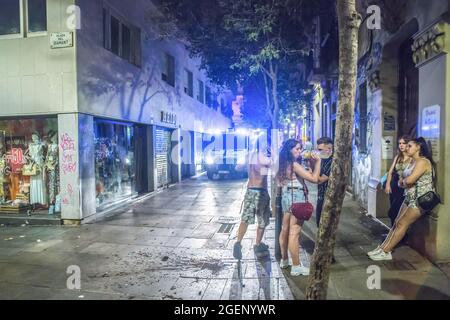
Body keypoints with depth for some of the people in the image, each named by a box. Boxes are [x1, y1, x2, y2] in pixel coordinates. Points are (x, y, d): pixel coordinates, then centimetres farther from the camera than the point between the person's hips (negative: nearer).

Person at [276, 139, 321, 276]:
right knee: (294, 233, -6)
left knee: (285, 229, 14)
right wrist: (318, 161, -9)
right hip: (296, 198, -10)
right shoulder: (294, 165, -16)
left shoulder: (285, 164, 11)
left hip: (287, 196, 10)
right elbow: (314, 178, -19)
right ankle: (296, 267, 1)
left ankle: (284, 260, 25)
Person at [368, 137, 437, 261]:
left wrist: (403, 181, -5)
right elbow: (401, 182, 12)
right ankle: (382, 248, 2)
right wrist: (403, 182, -11)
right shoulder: (412, 162, 15)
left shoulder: (422, 161, -17)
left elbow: (409, 180, -28)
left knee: (402, 223, -9)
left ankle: (385, 252, -5)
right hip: (410, 198, 9)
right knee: (397, 223, 3)